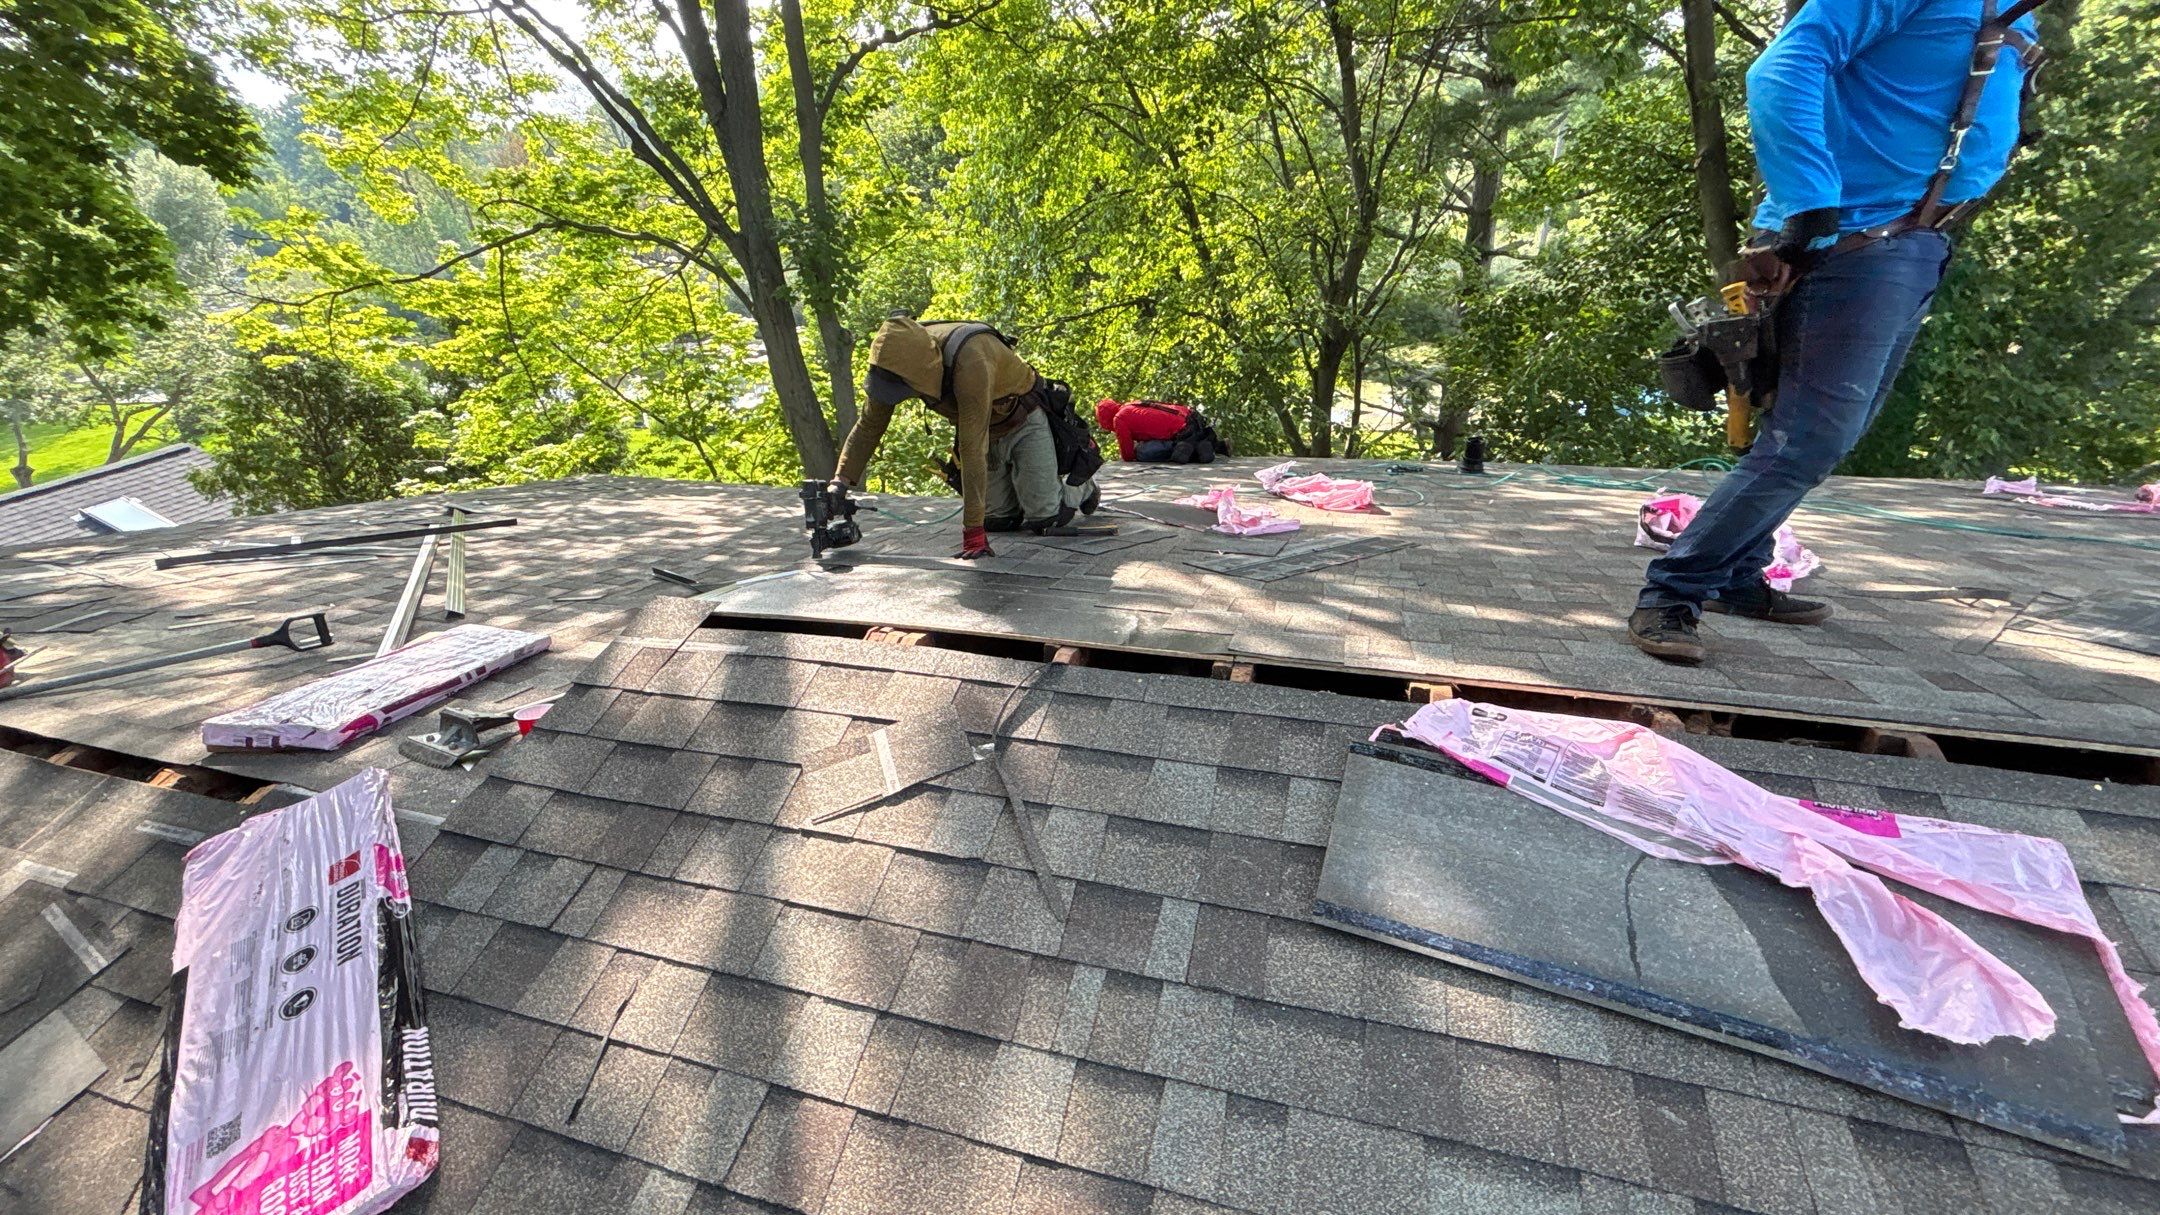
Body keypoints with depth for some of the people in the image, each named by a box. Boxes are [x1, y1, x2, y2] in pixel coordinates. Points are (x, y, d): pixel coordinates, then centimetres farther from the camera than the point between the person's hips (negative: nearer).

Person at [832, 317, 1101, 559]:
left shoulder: (970, 363, -42)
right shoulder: (898, 360, -20)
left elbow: (972, 449, -43)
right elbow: (868, 426, -11)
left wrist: (973, 529, -42)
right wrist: (841, 482, -23)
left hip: (1025, 421, -6)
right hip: (989, 430, 6)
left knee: (1043, 519, -9)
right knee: (998, 521, 4)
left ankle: (1080, 485, 23)